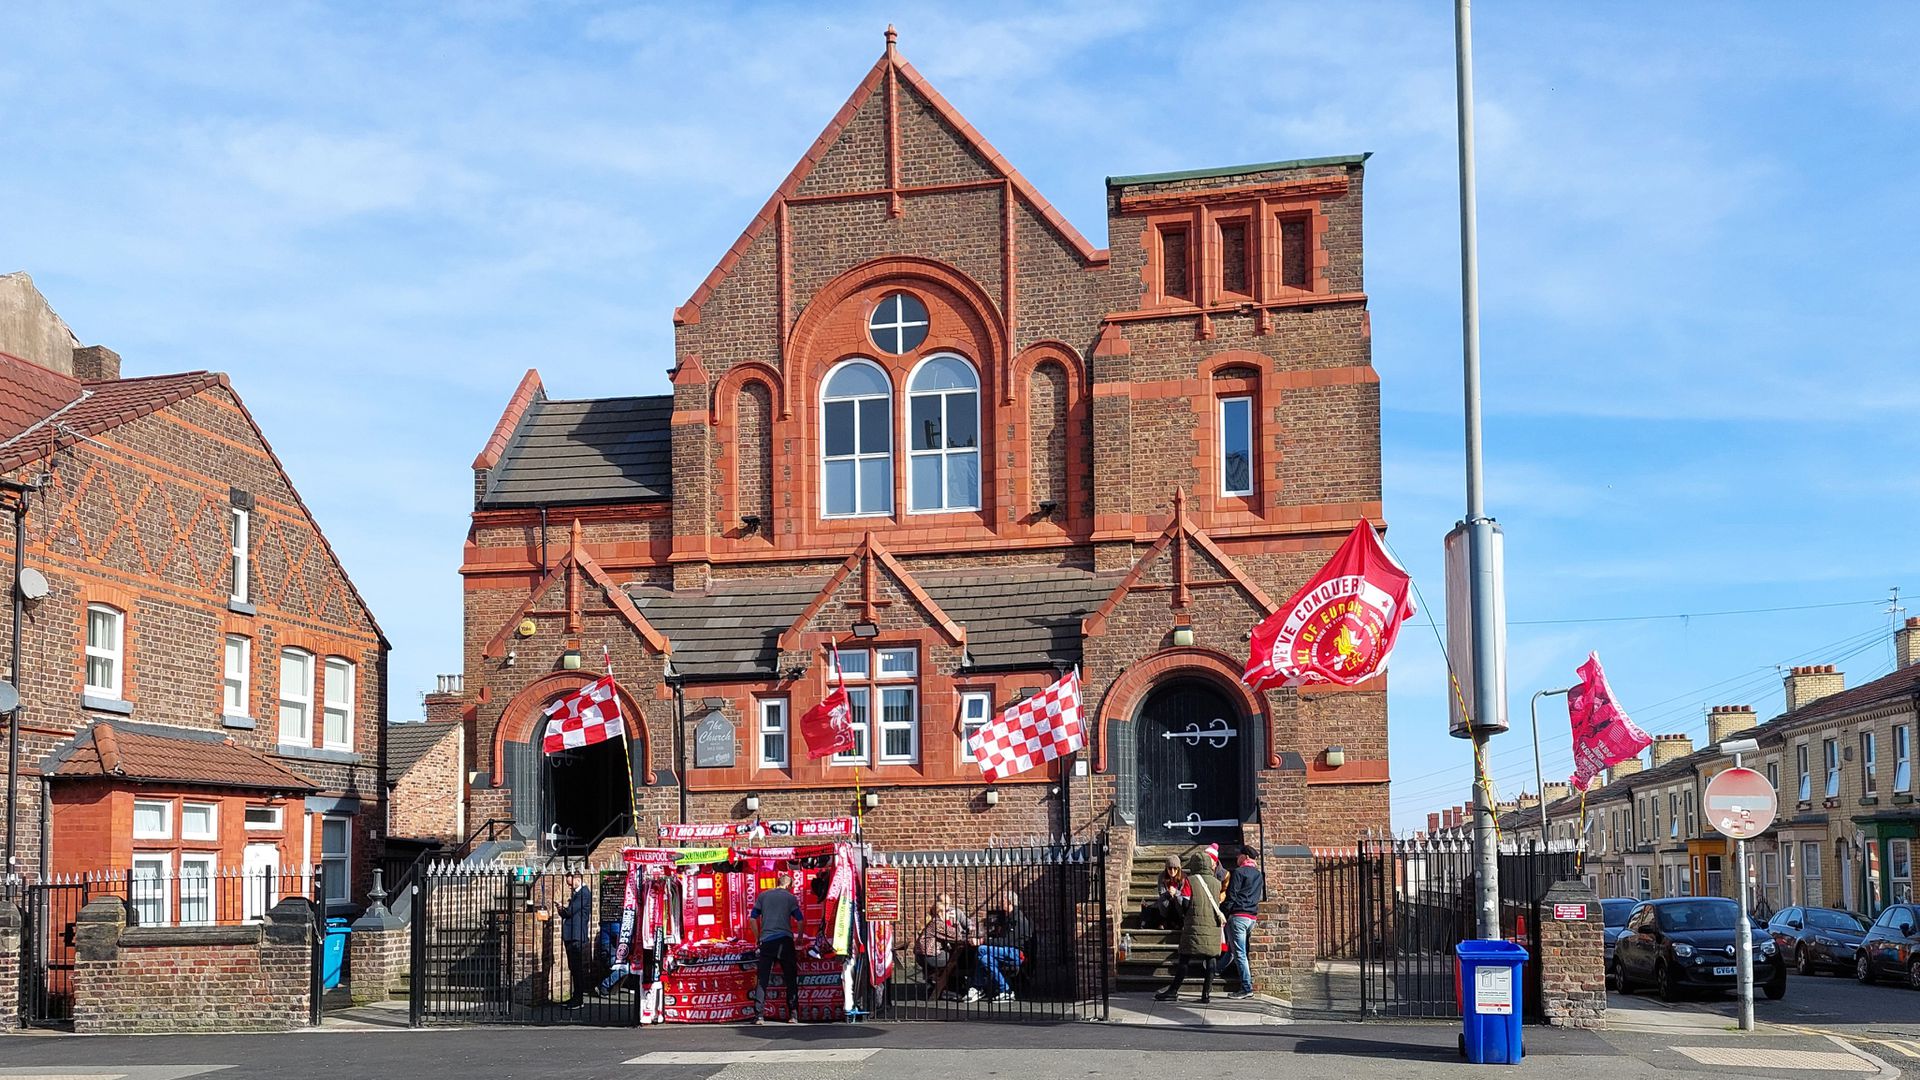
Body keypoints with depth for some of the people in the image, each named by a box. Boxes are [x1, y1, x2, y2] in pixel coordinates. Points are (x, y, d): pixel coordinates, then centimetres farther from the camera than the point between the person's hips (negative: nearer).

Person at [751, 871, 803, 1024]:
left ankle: (759, 1015, -5)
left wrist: (758, 939, 19)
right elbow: (799, 921, 3)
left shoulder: (763, 896, 12)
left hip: (766, 941, 1)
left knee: (762, 979, 1)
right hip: (785, 940, -1)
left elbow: (753, 919, 11)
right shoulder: (790, 897, 7)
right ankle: (793, 1014, 4)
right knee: (791, 978, 8)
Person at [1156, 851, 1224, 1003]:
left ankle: (1174, 991, 3)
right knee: (1211, 958, 5)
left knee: (1184, 958, 0)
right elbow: (1218, 903, 13)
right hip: (1213, 926, 3)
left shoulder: (1190, 880, -4)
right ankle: (1206, 993, 1)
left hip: (1195, 926, -3)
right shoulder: (1216, 883, 7)